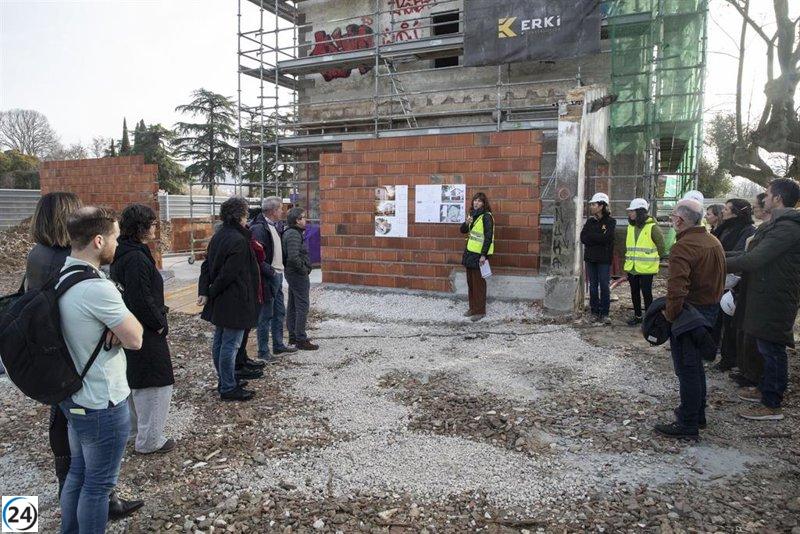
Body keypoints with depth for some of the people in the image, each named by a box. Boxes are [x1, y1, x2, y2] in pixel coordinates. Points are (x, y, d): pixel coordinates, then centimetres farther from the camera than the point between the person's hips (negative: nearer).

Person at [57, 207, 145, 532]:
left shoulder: (62, 277, 2)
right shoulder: (98, 288, -27)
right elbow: (135, 339, -21)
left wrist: (114, 323, -11)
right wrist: (124, 321, -3)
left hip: (73, 395, 9)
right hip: (102, 404, -9)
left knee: (78, 473, 24)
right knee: (99, 483, 9)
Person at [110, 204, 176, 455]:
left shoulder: (123, 253, 8)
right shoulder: (136, 258, -24)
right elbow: (142, 300, -25)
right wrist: (161, 325, -13)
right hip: (145, 333, -10)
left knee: (136, 382, 23)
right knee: (156, 385, 2)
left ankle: (135, 429, 40)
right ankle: (149, 440, 14)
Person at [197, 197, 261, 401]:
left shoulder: (218, 236, 9)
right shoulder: (238, 240, -20)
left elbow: (207, 265, 8)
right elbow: (228, 274, -21)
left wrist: (204, 291, 1)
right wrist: (211, 293, -8)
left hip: (219, 301, 10)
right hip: (235, 302, -10)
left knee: (219, 341, 17)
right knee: (230, 344, -1)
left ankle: (224, 381, 31)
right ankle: (228, 388, 9)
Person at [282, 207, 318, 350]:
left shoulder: (288, 232, 13)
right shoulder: (294, 234, -19)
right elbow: (293, 257, -29)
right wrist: (304, 269, -16)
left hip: (292, 273, 11)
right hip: (298, 274, -11)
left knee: (292, 306, 16)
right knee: (302, 307, -6)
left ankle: (293, 336, 26)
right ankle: (301, 340, -2)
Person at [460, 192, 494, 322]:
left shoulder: (486, 216, -13)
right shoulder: (473, 214, 11)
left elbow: (488, 237, -17)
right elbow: (463, 230, 16)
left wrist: (483, 255, -21)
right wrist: (466, 222, -6)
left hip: (479, 254, -8)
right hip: (469, 252, 8)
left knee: (478, 283, -2)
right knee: (470, 281, 13)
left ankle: (480, 311, 7)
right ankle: (472, 307, 23)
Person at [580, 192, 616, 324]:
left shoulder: (610, 221, -4)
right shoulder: (590, 221, 10)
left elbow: (605, 238, -18)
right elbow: (583, 238, -1)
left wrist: (590, 235, -7)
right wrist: (598, 238, -12)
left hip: (604, 259, -4)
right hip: (590, 258, 4)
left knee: (604, 286, -1)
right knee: (593, 286, 8)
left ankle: (604, 314, 7)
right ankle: (595, 312, 15)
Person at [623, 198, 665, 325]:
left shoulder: (652, 227, -13)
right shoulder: (631, 226, 7)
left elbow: (661, 245, -6)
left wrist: (655, 259, 3)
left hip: (646, 267, -6)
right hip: (631, 267, 6)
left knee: (646, 293, 1)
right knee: (634, 292, 14)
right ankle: (637, 316, 28)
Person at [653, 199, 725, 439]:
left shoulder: (683, 247, -22)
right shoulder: (714, 242, 9)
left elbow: (677, 287, -30)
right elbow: (719, 278, 18)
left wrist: (670, 313, -19)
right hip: (711, 309, 10)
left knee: (686, 368, -1)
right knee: (696, 364, 21)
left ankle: (688, 424, 7)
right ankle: (697, 412, 34)